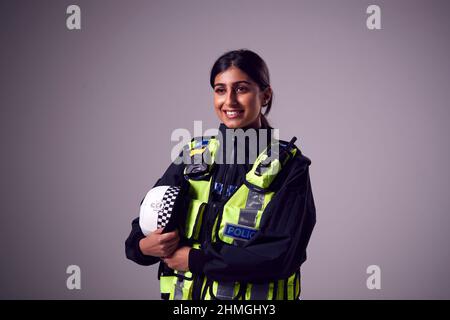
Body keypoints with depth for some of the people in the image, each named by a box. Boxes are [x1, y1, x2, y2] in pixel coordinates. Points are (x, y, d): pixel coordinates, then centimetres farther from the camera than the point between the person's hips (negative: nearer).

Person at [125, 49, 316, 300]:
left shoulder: (290, 168, -11)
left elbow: (281, 255, -20)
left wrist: (195, 260, -19)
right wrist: (144, 246, -19)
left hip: (255, 296, -3)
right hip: (184, 295, 3)